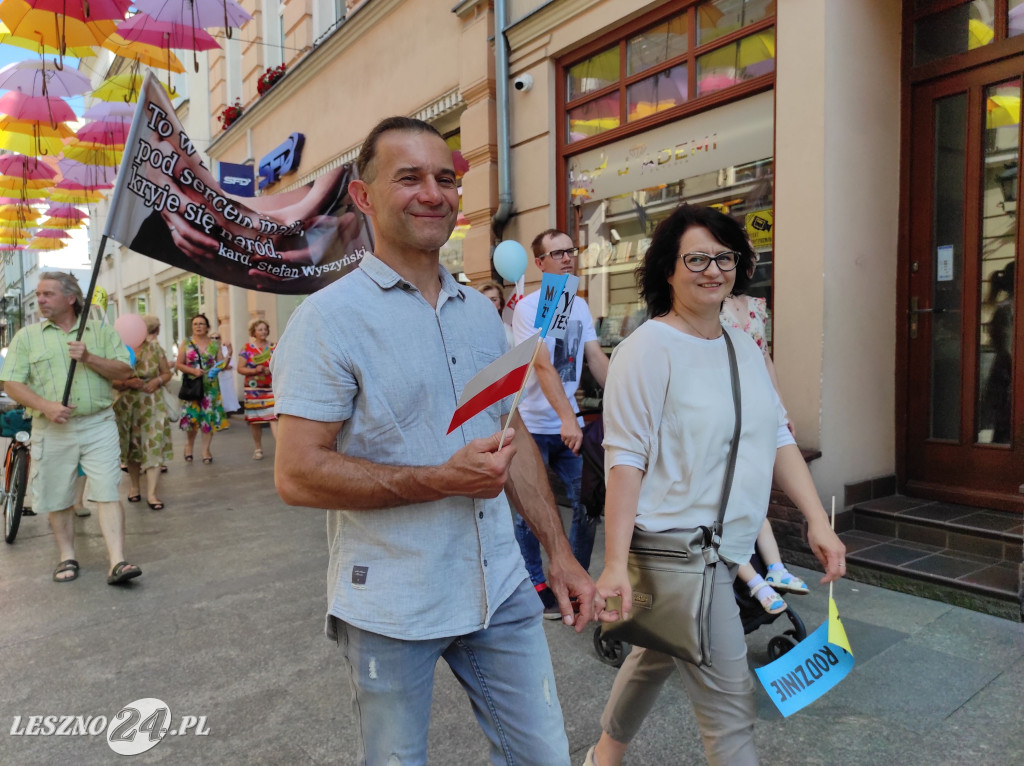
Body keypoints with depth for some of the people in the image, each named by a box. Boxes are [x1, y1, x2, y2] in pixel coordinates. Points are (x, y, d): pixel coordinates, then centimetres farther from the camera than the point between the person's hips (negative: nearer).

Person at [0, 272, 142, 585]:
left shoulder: (101, 332, 8)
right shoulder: (27, 336, 8)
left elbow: (123, 371, 2)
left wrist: (89, 358, -13)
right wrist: (46, 406, -14)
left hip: (98, 426, -1)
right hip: (52, 430, 1)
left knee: (108, 494, -7)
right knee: (58, 499, 9)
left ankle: (117, 562, -9)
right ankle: (67, 557, 26)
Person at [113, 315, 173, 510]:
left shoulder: (155, 348, -1)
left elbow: (167, 373, 8)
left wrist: (157, 381, -12)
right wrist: (127, 383, -21)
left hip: (151, 404, 0)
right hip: (127, 404, 0)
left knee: (153, 446, -8)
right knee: (132, 447, 12)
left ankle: (151, 494, -6)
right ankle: (134, 486, 31)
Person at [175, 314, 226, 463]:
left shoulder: (215, 344, 7)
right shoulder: (186, 344, 5)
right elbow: (178, 364, 3)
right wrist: (193, 371, -14)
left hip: (210, 386, 1)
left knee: (209, 417, -1)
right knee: (191, 416, -1)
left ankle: (206, 449, 6)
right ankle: (189, 445, 22)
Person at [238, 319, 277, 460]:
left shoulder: (273, 347, 7)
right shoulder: (247, 348, 3)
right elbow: (240, 368, 0)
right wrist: (254, 370, -16)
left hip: (271, 388, 0)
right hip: (253, 389, 0)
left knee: (274, 418, -13)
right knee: (255, 420, 9)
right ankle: (258, 449, 25)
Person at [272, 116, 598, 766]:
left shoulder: (482, 313, 8)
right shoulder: (330, 317, -12)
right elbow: (297, 475, -16)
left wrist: (560, 552, 8)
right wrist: (442, 480, -21)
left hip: (501, 590, 5)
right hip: (390, 609, -5)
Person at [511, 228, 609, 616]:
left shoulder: (580, 306, 10)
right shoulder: (529, 307, -10)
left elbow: (597, 359, 5)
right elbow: (543, 366, -21)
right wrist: (567, 418, -30)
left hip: (571, 425, 6)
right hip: (533, 426, -6)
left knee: (589, 505, 8)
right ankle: (536, 588, 21)